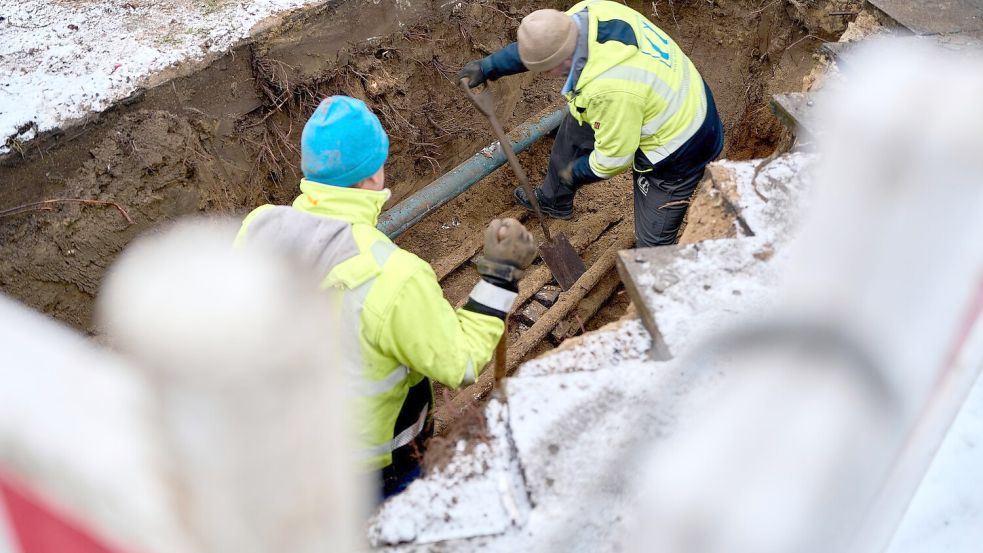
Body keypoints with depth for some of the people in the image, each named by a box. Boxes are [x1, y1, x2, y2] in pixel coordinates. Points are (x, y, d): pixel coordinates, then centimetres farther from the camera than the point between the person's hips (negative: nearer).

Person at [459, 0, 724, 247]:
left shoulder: (610, 90, -43)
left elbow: (613, 159, -27)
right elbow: (539, 44, 4)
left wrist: (575, 173, -6)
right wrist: (488, 67, 10)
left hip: (677, 151, -9)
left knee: (653, 242, 2)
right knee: (575, 127, 26)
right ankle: (554, 200, 51)